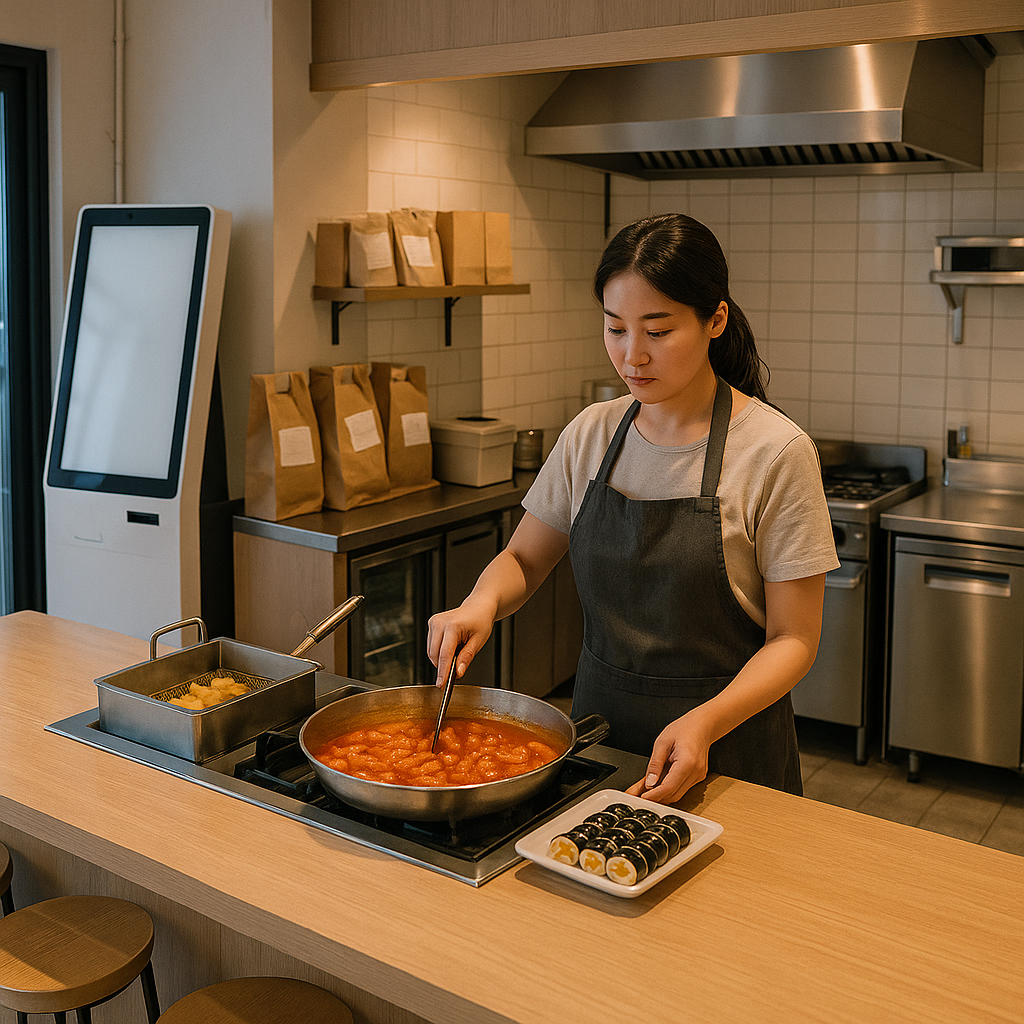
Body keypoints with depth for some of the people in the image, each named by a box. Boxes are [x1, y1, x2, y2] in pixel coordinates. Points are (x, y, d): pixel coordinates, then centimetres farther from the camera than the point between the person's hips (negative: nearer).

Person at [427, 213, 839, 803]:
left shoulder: (775, 453, -17)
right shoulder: (591, 435, -3)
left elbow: (793, 639, -14)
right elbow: (524, 560, 8)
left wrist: (704, 723, -29)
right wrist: (481, 604, -14)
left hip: (727, 749, -4)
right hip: (600, 724, 4)